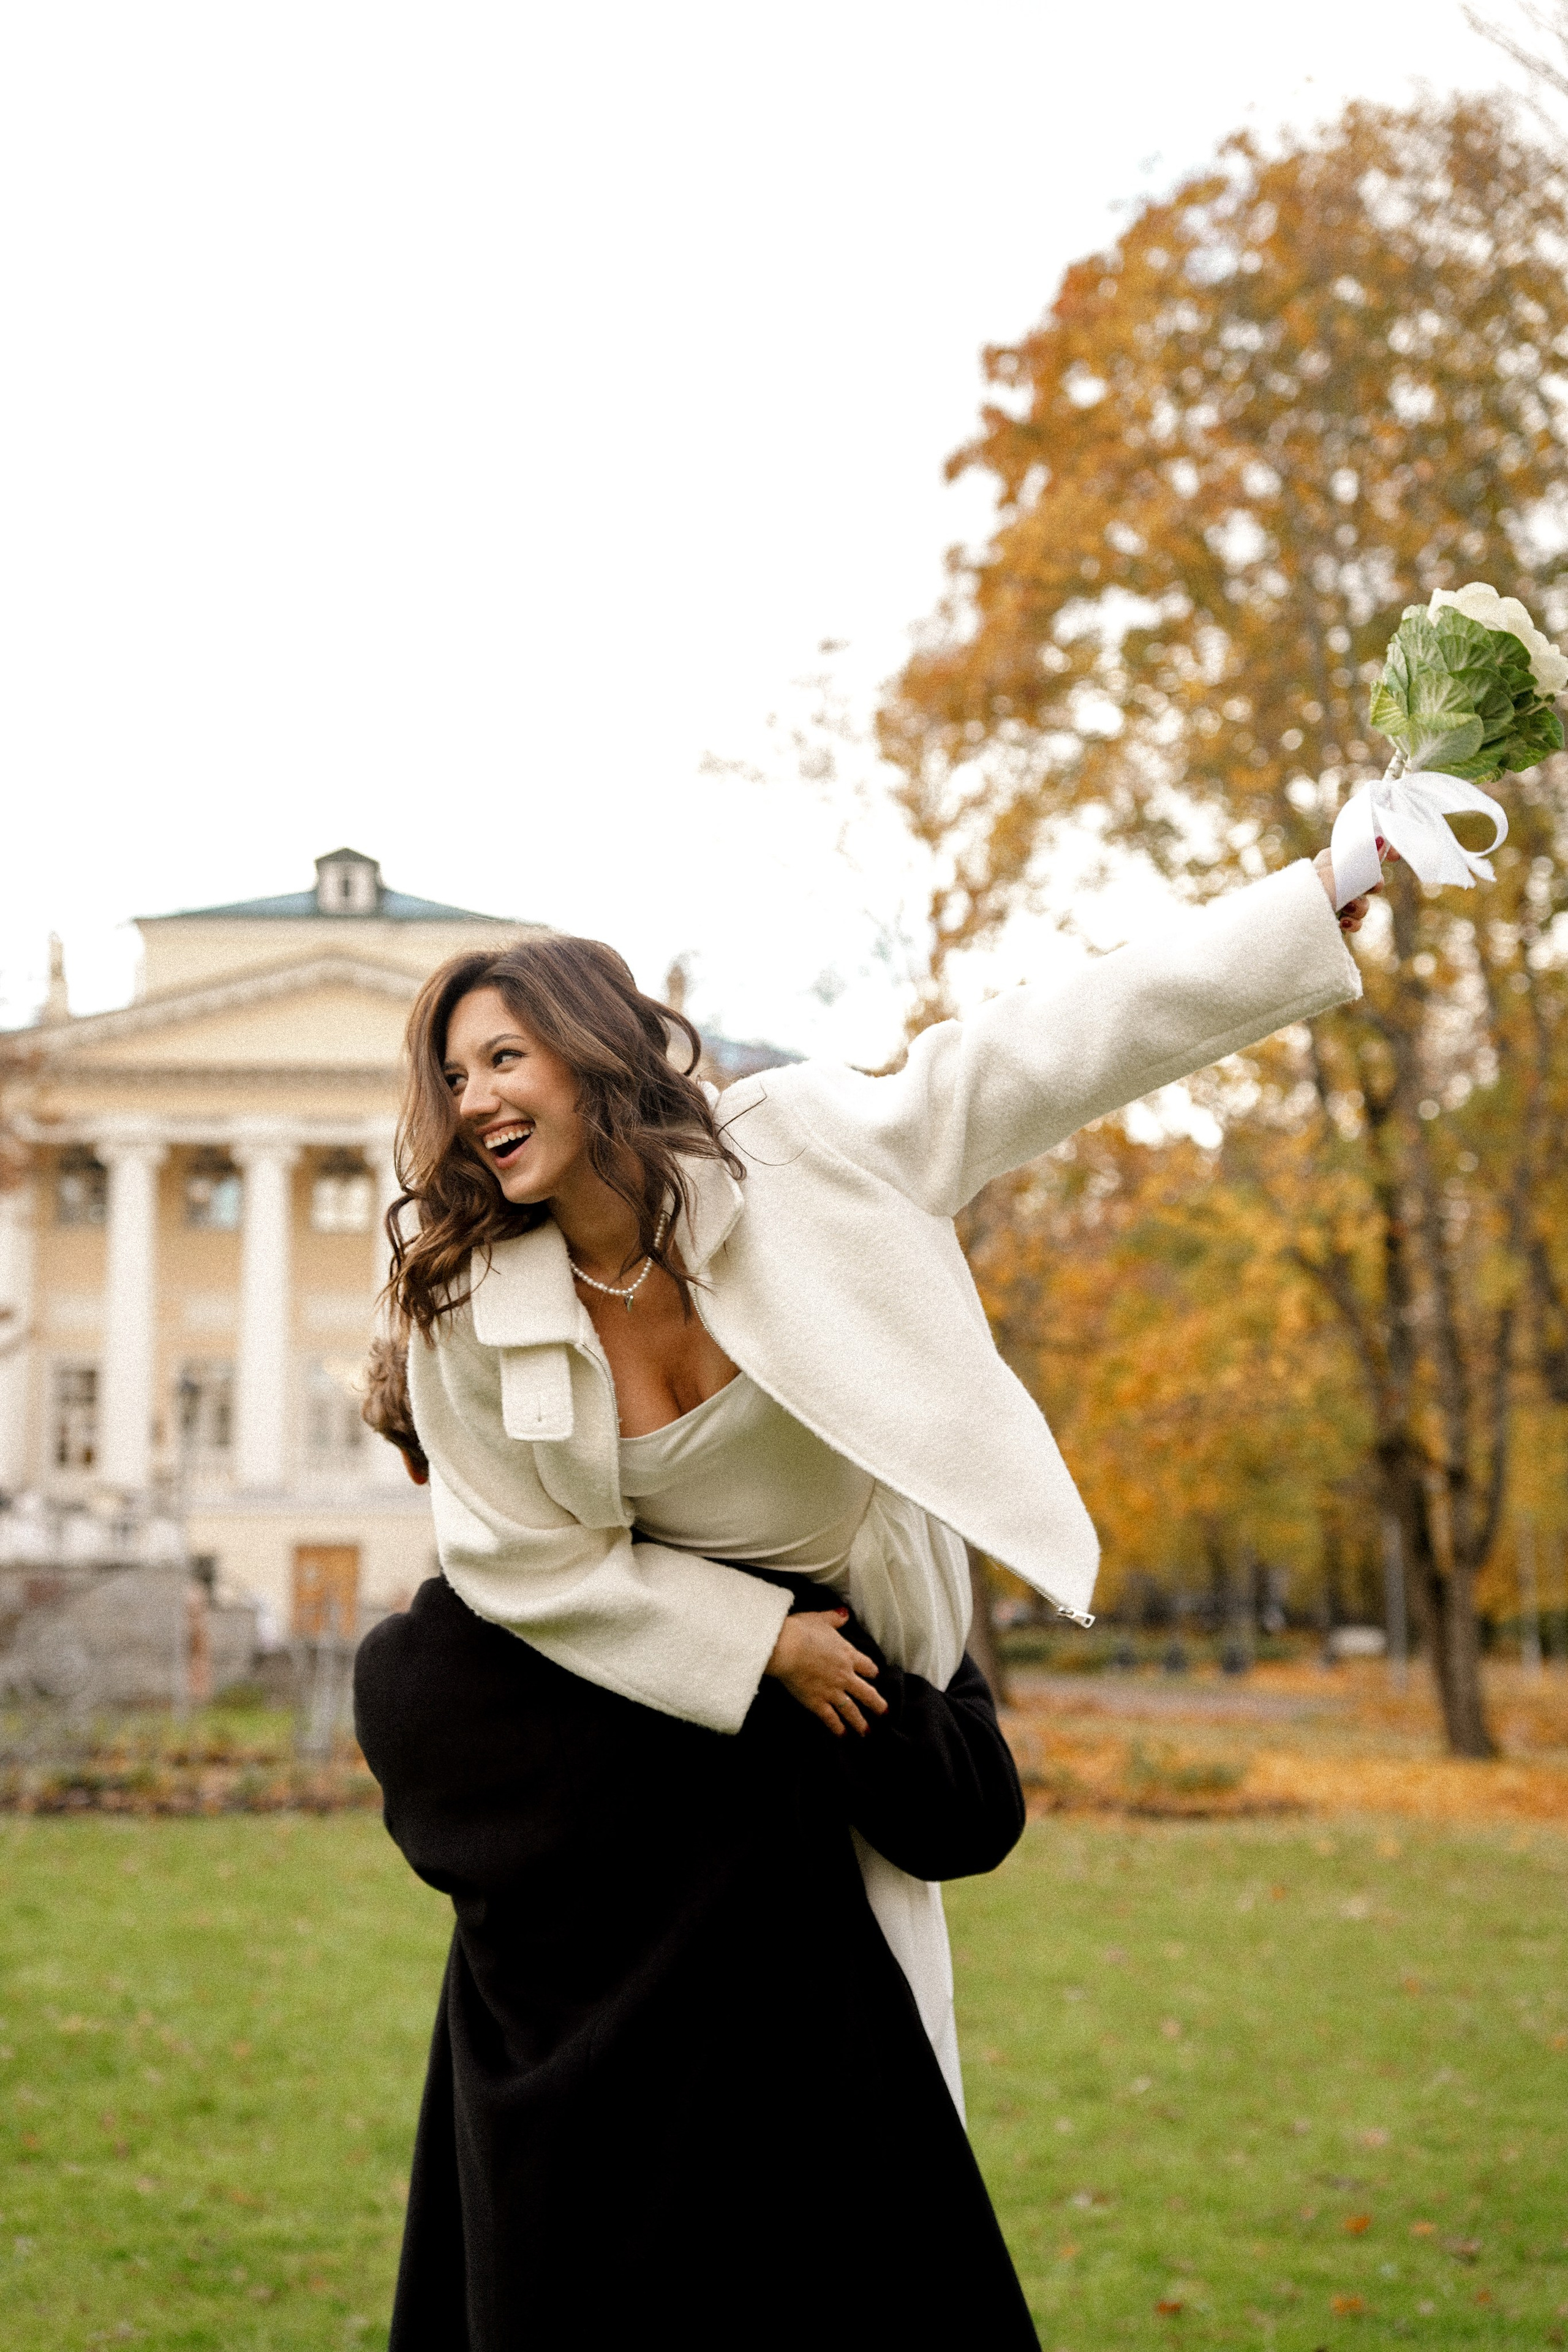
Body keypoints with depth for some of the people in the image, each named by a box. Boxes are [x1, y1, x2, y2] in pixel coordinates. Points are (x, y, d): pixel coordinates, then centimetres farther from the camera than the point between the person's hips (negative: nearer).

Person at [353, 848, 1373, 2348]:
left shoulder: (800, 1150, -18)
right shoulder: (468, 1309, -16)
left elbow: (1063, 1042, -17)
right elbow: (525, 1557, -9)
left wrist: (1334, 894, -19)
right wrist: (761, 1648, -13)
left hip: (838, 1669, 0)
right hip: (624, 1662, 0)